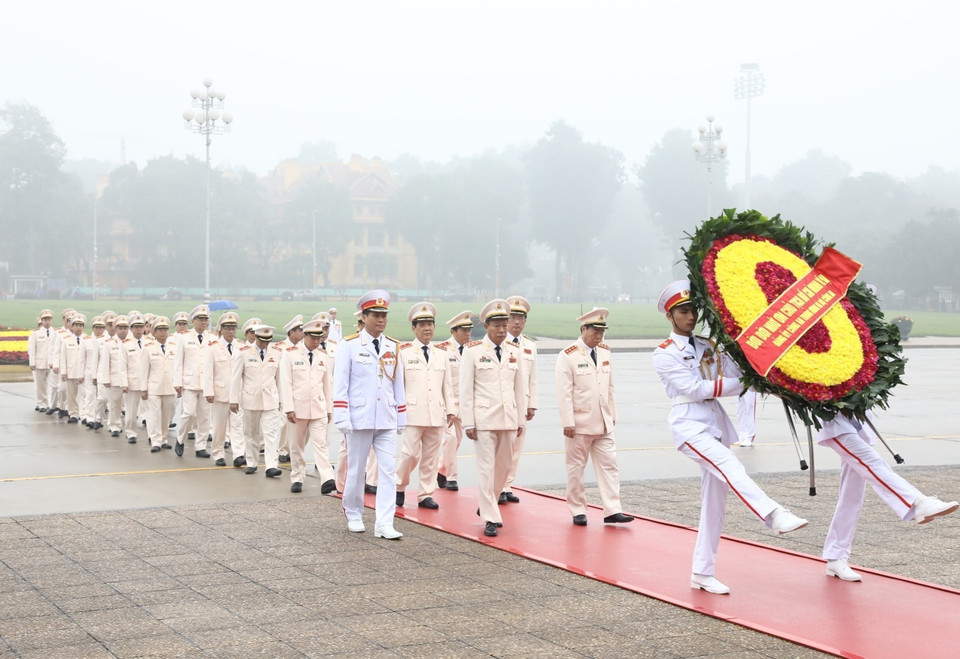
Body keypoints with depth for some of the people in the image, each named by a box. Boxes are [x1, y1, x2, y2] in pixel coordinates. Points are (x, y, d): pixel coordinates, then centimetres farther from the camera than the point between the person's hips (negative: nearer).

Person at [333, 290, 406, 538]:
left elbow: (398, 384, 13)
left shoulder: (393, 347, 9)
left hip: (387, 421, 3)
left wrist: (401, 418, 12)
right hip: (360, 419, -3)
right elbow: (340, 384, -6)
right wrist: (342, 418, -12)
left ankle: (384, 524, -5)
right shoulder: (350, 346, -3)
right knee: (356, 470, 8)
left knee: (388, 471, -4)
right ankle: (353, 515, 27)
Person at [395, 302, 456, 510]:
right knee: (411, 453, -8)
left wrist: (451, 409, 10)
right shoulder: (404, 352, 2)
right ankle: (399, 487, 13)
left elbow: (447, 384, 15)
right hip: (413, 413, -4)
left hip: (437, 414, 4)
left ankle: (425, 495, 13)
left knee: (431, 456, 6)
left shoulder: (441, 354, 14)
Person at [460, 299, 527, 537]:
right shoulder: (473, 351, -3)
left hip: (508, 419, 5)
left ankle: (486, 505, 32)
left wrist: (521, 420, 10)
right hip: (484, 419, -4)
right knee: (486, 468, -4)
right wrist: (468, 423, -8)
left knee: (504, 466, 12)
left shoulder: (514, 352, 8)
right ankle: (490, 518, 2)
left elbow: (520, 388, 13)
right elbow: (466, 390, -3)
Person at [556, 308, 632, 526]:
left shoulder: (605, 352, 9)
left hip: (604, 424, 5)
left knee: (609, 465, 0)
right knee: (576, 468, 4)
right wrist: (568, 423, -16)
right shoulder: (568, 356, -10)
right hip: (579, 424, -5)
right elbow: (564, 393, -13)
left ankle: (612, 511, 0)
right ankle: (578, 511, 13)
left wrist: (612, 414, 14)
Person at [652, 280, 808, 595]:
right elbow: (695, 389, -10)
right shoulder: (664, 354, 0)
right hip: (689, 424, -6)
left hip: (716, 424, 6)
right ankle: (775, 515, -50)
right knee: (730, 467, -31)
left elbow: (736, 371, 4)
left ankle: (702, 573, 9)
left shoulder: (708, 346, 17)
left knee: (714, 501, 4)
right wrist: (745, 384, -12)